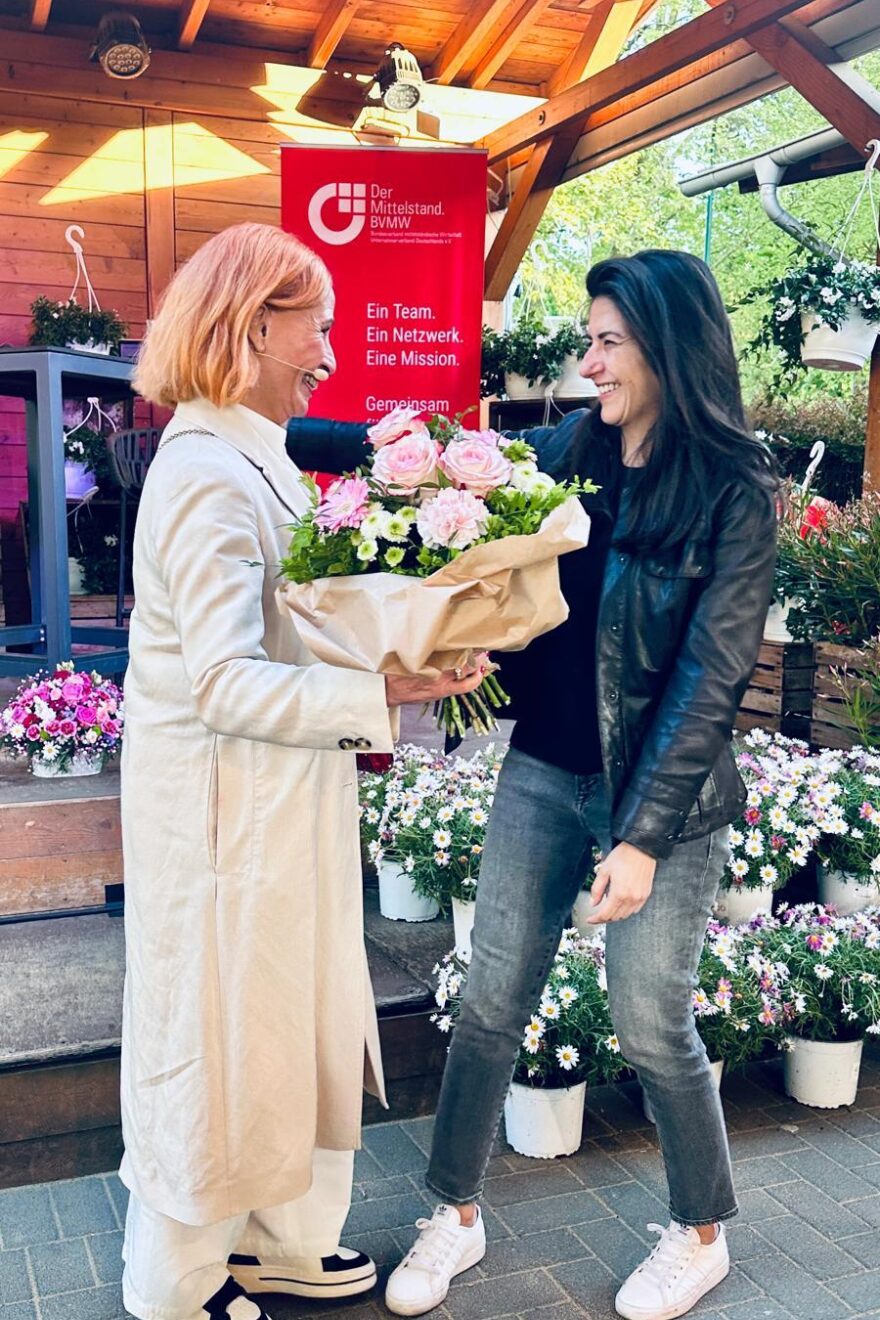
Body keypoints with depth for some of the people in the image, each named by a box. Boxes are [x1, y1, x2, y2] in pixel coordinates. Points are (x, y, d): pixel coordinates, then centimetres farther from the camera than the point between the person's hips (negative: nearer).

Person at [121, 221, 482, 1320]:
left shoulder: (244, 455, 10)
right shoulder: (209, 476, -21)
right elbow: (225, 683, -26)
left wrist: (350, 718, 9)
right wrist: (382, 692, -29)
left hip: (276, 793, 9)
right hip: (223, 806, -9)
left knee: (292, 1015, 20)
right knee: (219, 1032, 8)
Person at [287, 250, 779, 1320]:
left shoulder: (735, 494, -12)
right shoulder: (559, 452, 1)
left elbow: (709, 676, -14)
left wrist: (643, 835, -16)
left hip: (664, 795, -4)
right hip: (543, 772, 5)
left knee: (651, 1027, 7)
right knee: (491, 1001, 9)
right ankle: (456, 1215, 30)